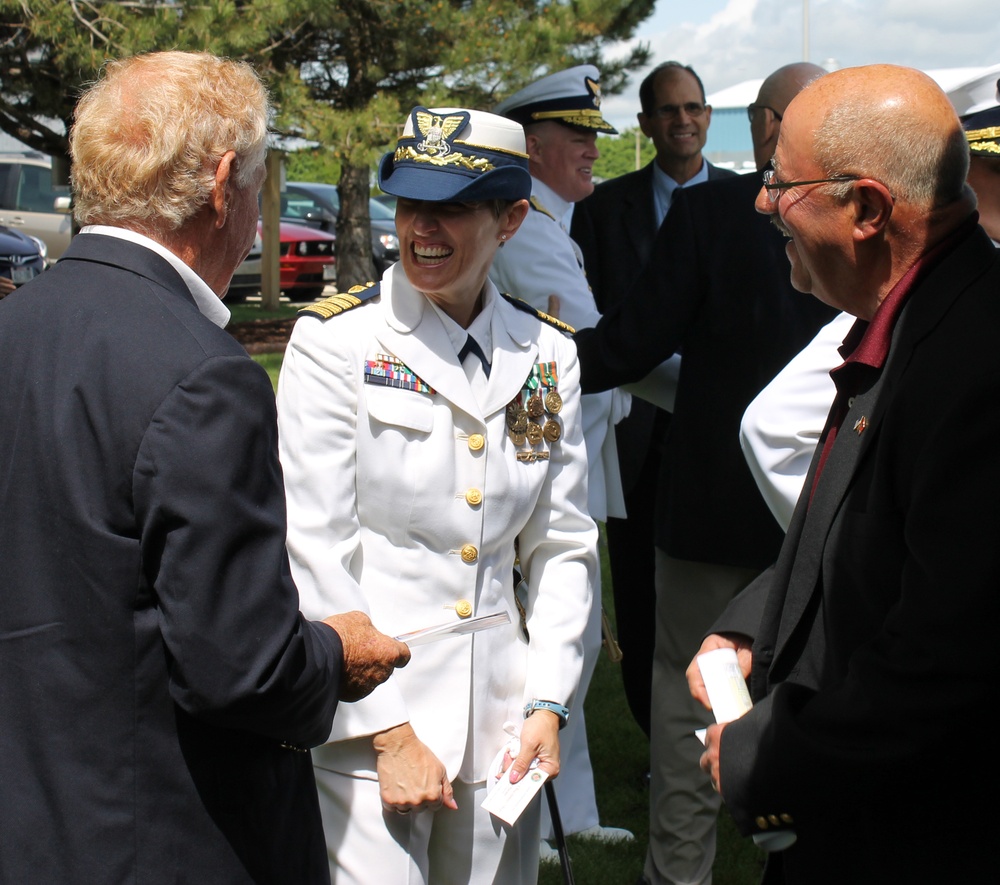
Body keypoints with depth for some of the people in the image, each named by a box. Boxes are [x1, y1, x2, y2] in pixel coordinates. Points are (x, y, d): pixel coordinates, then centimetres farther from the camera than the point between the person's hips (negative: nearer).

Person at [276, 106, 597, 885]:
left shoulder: (546, 355, 5)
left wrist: (547, 704, -1)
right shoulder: (335, 341, -8)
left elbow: (563, 545, 9)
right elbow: (315, 550, -11)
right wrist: (387, 733, -13)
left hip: (499, 723, 4)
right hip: (362, 717, -4)